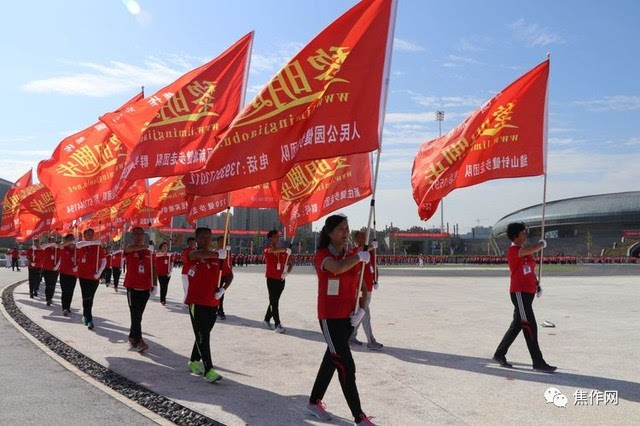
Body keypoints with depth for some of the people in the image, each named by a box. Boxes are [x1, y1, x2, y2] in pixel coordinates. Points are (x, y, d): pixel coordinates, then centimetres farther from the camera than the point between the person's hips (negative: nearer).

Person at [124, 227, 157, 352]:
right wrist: (146, 246, -22)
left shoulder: (149, 252, 9)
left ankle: (132, 337, 27)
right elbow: (132, 248, -28)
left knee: (138, 315, 12)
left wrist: (154, 284, 4)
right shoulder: (129, 249, -2)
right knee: (135, 315, -10)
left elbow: (152, 269, 11)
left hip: (145, 288, 4)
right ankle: (139, 341, -13)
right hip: (132, 287, -4)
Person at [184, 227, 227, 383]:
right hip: (196, 302, -5)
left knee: (204, 334, 15)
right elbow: (200, 254, -32)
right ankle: (208, 370, -5)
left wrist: (222, 289, -3)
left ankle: (194, 361, 34)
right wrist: (218, 254, -23)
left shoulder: (217, 257, 9)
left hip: (213, 303, 5)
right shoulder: (193, 254, -6)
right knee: (202, 336, -7)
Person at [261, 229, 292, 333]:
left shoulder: (283, 251, 8)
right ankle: (277, 325, -5)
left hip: (281, 280, 5)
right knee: (274, 302, -6)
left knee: (274, 301, 13)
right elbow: (273, 250, -31)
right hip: (271, 279, -5)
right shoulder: (267, 249, -5)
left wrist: (287, 272, -5)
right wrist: (286, 250, -32)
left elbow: (290, 263, 12)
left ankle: (266, 321, 28)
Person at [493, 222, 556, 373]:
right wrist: (542, 243, -9)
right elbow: (533, 250, -30)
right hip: (519, 293, -10)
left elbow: (530, 270, 22)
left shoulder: (524, 251, 17)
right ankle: (538, 362, -1)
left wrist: (537, 285, 9)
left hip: (528, 292, 10)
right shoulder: (513, 250, -14)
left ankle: (499, 354, 23)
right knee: (530, 326, -7)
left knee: (517, 325, 14)